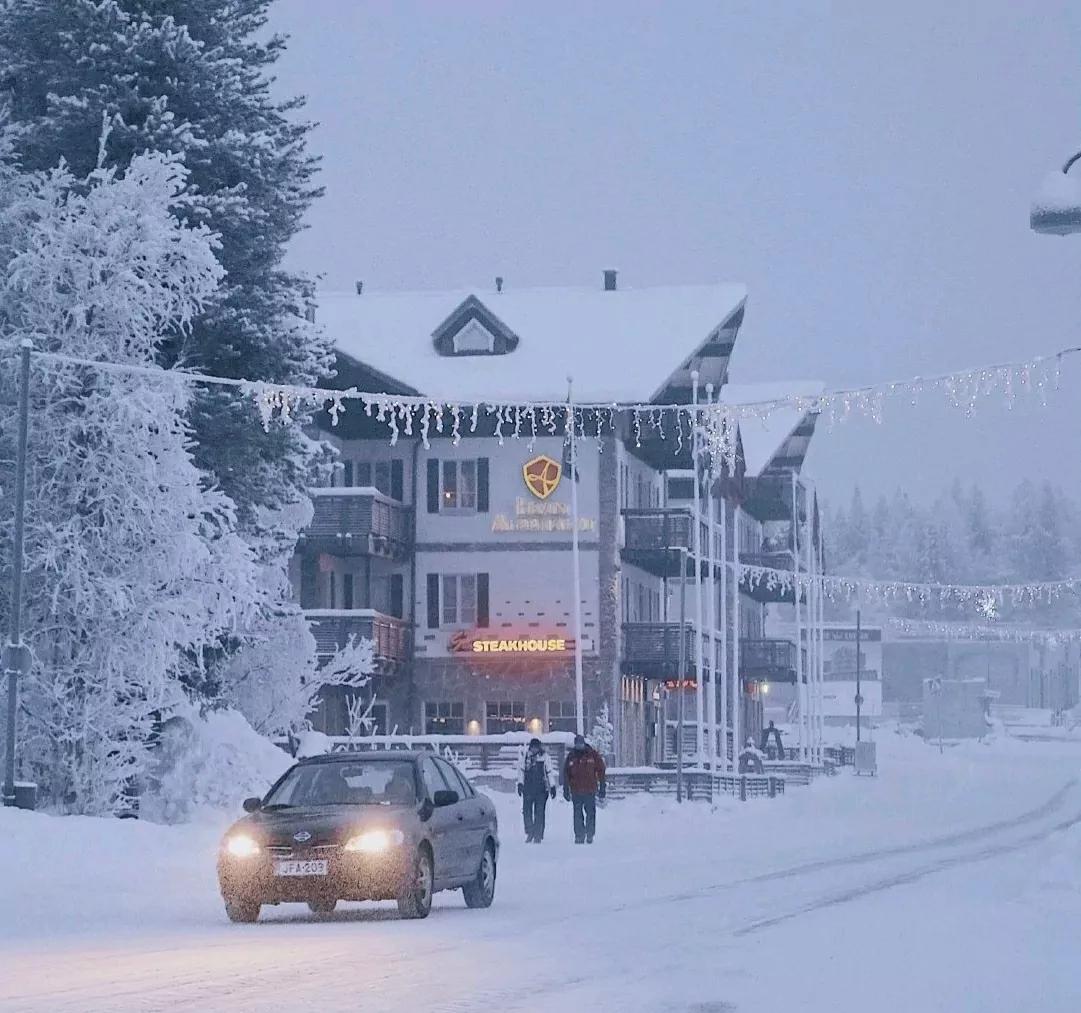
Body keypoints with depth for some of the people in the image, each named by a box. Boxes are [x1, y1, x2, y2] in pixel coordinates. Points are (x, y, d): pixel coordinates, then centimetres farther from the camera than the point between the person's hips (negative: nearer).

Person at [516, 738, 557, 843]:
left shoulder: (545, 757, -1)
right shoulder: (525, 756, 4)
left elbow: (550, 772, 3)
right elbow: (521, 770, 11)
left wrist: (552, 787, 2)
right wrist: (520, 783, 2)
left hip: (541, 789, -2)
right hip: (528, 789, 2)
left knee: (539, 813, -3)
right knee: (526, 811, -2)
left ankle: (538, 835, 2)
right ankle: (530, 833, 10)